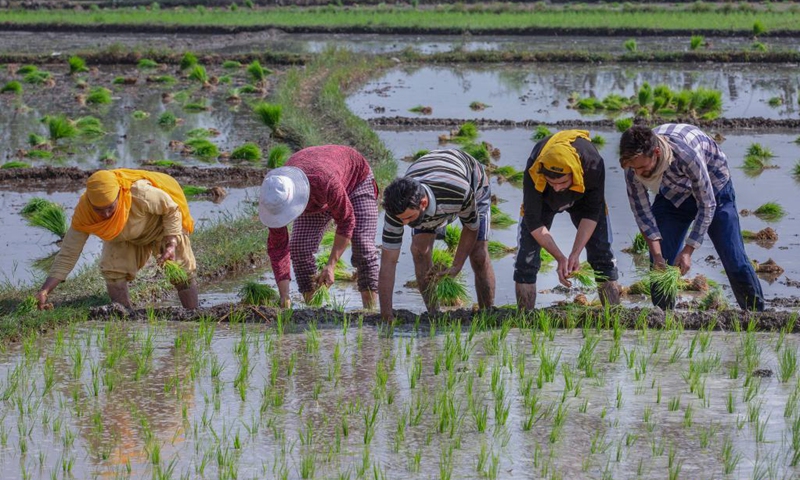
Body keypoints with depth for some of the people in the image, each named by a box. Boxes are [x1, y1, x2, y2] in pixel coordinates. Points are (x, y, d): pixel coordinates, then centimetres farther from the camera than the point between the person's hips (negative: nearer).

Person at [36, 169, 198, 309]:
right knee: (112, 269, -17)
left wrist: (172, 245, -33)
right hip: (126, 237, 3)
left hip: (162, 223, -3)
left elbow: (172, 209, -25)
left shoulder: (140, 194, -44)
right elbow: (67, 256, -29)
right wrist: (44, 291, -38)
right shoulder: (83, 215, -34)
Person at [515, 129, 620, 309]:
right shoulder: (533, 173, -42)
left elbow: (591, 214, -25)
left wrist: (575, 253, -30)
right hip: (542, 200, -1)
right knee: (526, 258, -11)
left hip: (583, 197, 1)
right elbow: (534, 222, -30)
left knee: (603, 256, -6)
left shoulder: (593, 165, -40)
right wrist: (560, 258, -35)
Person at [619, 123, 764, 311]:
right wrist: (656, 253, -23)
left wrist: (688, 250, -30)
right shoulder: (634, 163, -28)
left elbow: (707, 205, -31)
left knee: (735, 261, -7)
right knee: (660, 264, -6)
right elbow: (641, 211, -16)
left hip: (711, 186, -4)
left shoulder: (687, 154, -43)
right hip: (672, 195, 4)